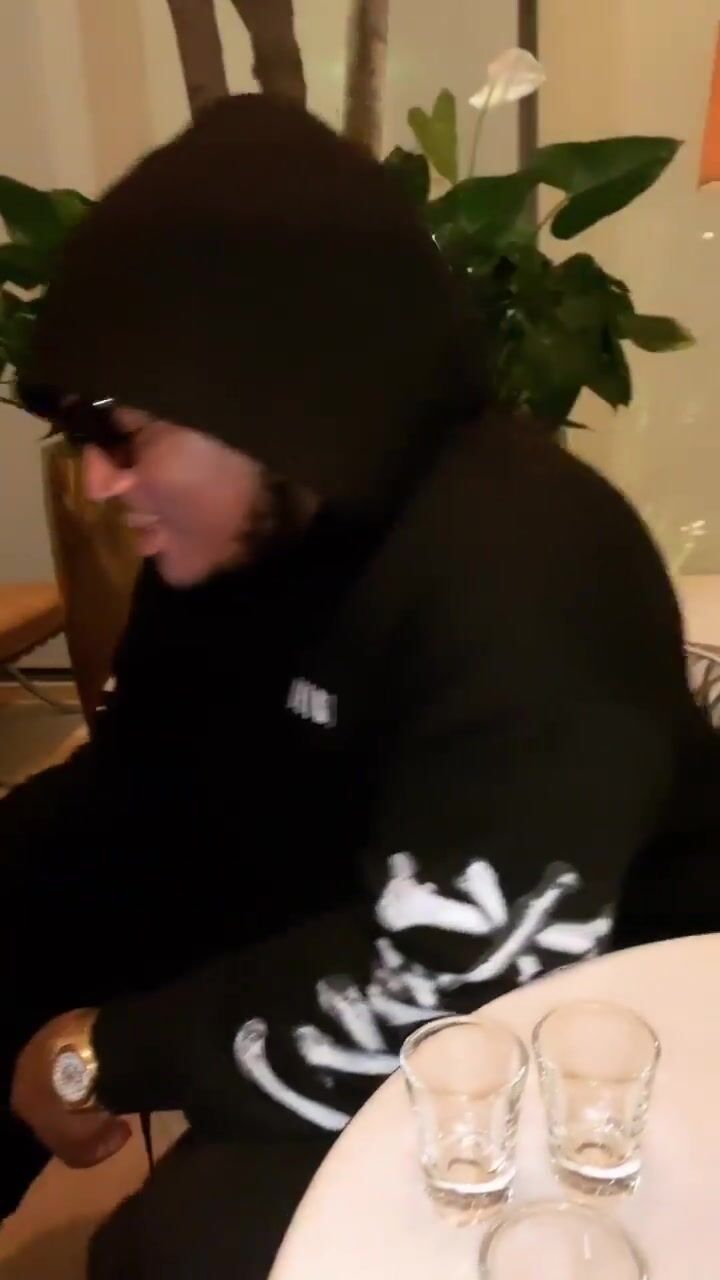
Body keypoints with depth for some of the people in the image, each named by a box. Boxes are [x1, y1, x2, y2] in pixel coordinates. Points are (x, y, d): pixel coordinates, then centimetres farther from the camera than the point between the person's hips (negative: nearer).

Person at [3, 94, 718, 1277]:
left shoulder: (520, 580, -32)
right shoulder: (245, 524, -6)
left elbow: (434, 1002, -32)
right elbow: (142, 776, 5)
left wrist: (108, 1053, -21)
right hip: (299, 931, 8)